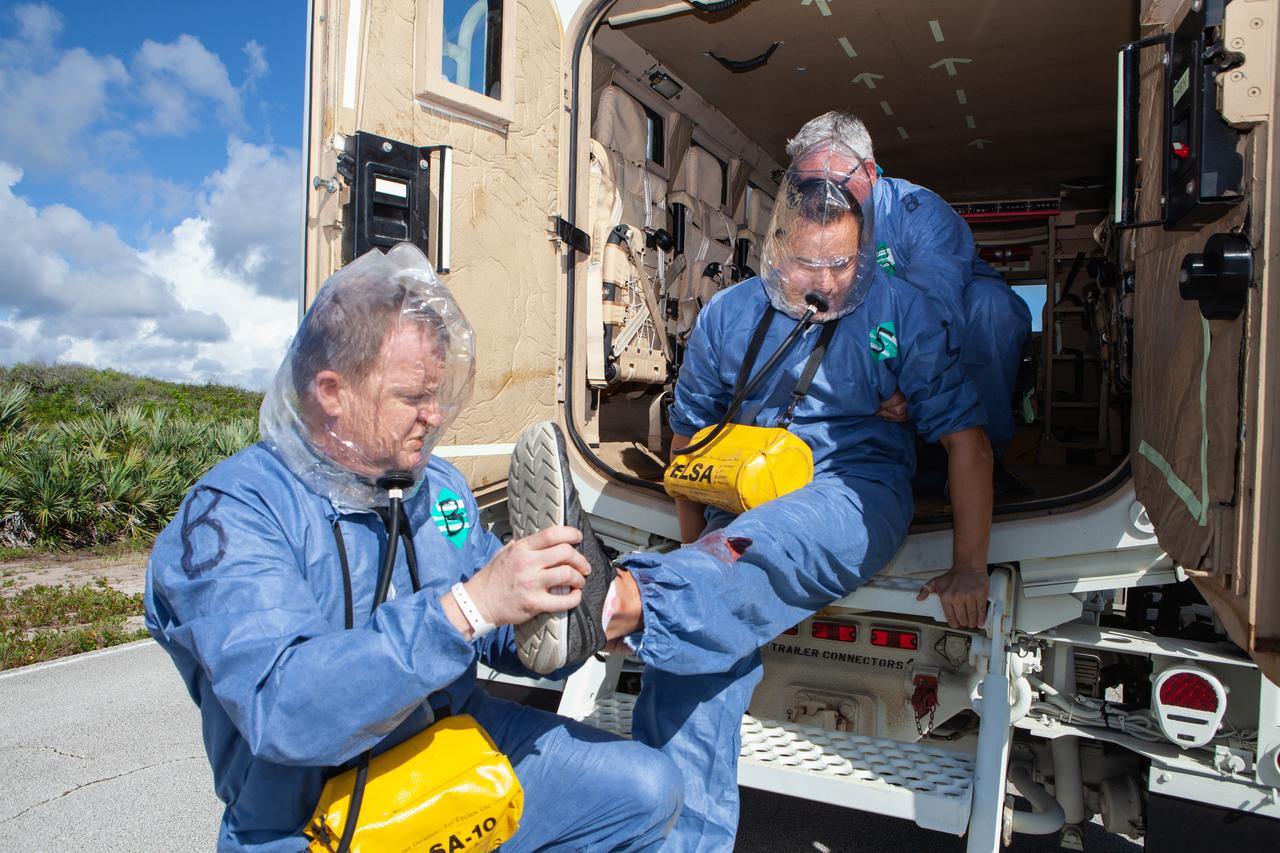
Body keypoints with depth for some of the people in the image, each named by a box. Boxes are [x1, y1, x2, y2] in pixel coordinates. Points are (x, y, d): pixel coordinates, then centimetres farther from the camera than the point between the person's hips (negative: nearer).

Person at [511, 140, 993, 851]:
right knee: (694, 638, -24)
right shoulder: (728, 315, 8)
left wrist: (969, 569, -2)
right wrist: (695, 547, 9)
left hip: (856, 489, -3)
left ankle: (615, 604, -63)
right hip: (747, 502, 3)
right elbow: (691, 434, 17)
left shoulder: (899, 310, 2)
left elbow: (965, 437, 2)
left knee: (763, 548, -39)